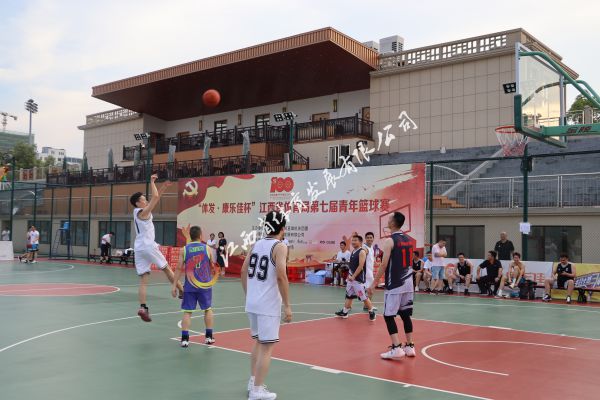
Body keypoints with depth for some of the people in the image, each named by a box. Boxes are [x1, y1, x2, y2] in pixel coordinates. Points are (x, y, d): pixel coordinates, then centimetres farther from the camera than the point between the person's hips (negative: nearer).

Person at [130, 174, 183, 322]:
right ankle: (182, 291, 18)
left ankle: (143, 307, -11)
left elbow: (155, 199, 24)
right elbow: (155, 197, -13)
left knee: (143, 280, 1)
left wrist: (163, 188, 23)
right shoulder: (143, 212, -9)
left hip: (139, 248, 8)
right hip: (148, 246, -8)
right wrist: (152, 182, -4)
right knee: (167, 269, 9)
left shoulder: (138, 212, 16)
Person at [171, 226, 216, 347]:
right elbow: (212, 265, 9)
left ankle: (185, 339, -2)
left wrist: (174, 285, -1)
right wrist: (212, 278, 29)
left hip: (190, 286, 0)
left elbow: (179, 268, -5)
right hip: (205, 285, 0)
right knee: (208, 309, 16)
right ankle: (208, 337, 19)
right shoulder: (207, 248, -1)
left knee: (187, 312, 4)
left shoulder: (184, 249, -2)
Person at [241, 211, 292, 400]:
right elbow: (281, 277, -20)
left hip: (252, 302, 7)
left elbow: (244, 271, 13)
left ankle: (253, 382, 30)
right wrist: (287, 305, -14)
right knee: (267, 346, 1)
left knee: (258, 341, 21)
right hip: (268, 305, -7)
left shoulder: (257, 244, 10)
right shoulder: (280, 247, -11)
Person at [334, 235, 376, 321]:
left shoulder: (362, 252, -14)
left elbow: (361, 266, -20)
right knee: (349, 295, 15)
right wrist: (349, 275, 15)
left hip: (359, 278, -9)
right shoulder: (353, 251, 13)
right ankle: (344, 312, 23)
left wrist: (353, 276, -22)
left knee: (364, 297, -5)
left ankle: (371, 312, 9)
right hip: (351, 277, 9)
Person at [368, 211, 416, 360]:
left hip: (394, 285, -7)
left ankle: (396, 348, -6)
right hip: (408, 283, 8)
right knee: (405, 314, 14)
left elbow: (384, 265, -17)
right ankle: (410, 347, 17)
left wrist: (374, 283, -11)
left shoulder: (390, 241, -14)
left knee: (389, 316, -1)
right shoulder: (409, 240, 10)